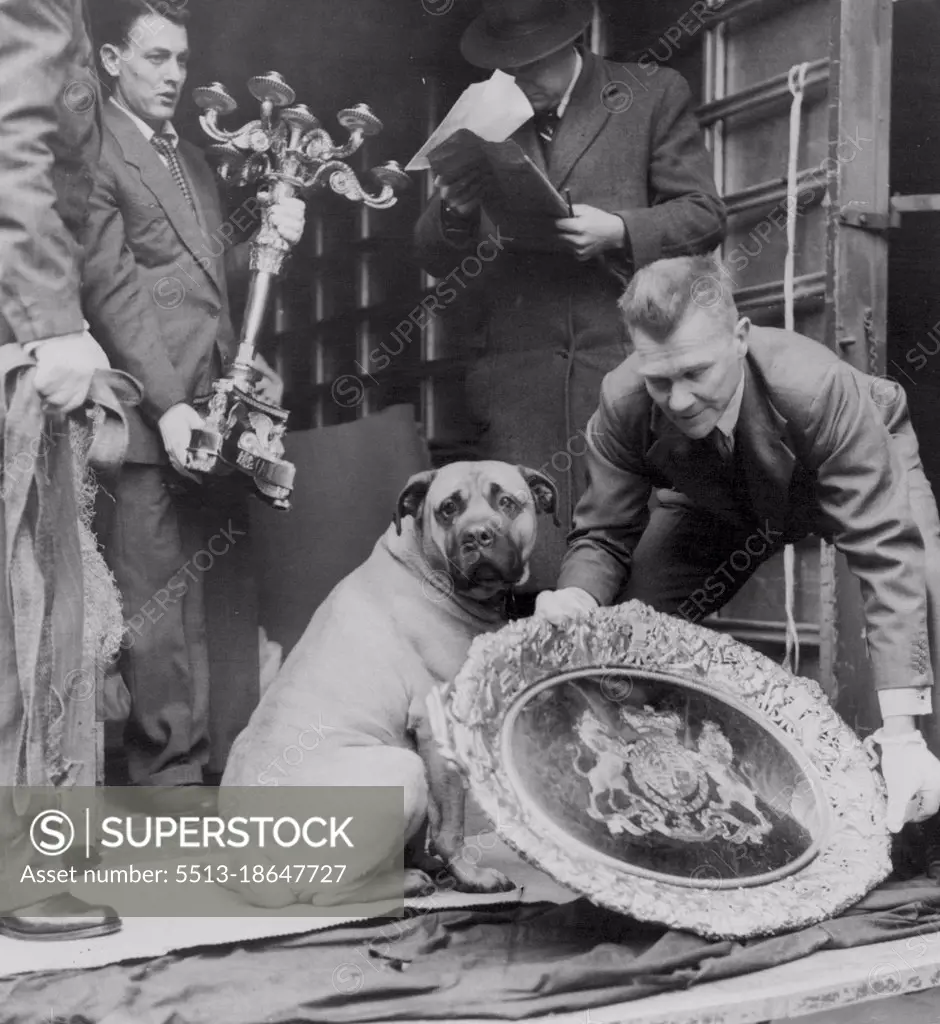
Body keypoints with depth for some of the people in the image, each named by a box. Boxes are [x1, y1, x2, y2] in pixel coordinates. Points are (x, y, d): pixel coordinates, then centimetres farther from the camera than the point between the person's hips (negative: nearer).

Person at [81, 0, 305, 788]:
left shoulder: (194, 160, 21)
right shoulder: (94, 154, -5)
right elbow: (112, 290, -12)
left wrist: (269, 236, 6)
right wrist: (168, 405, -17)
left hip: (220, 411, 8)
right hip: (154, 419, -8)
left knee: (228, 596, 11)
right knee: (160, 608, -2)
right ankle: (170, 775, 8)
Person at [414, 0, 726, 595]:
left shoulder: (653, 95, 10)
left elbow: (704, 215, 5)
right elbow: (434, 259, 16)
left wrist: (619, 231, -13)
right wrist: (452, 213, -7)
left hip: (628, 364, -1)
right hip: (517, 384, 2)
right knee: (528, 568, -5)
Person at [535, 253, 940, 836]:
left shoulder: (817, 386, -42)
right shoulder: (624, 404, -31)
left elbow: (886, 551, -43)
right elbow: (604, 536, -18)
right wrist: (577, 597, -44)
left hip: (869, 469, -2)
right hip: (724, 503, 3)